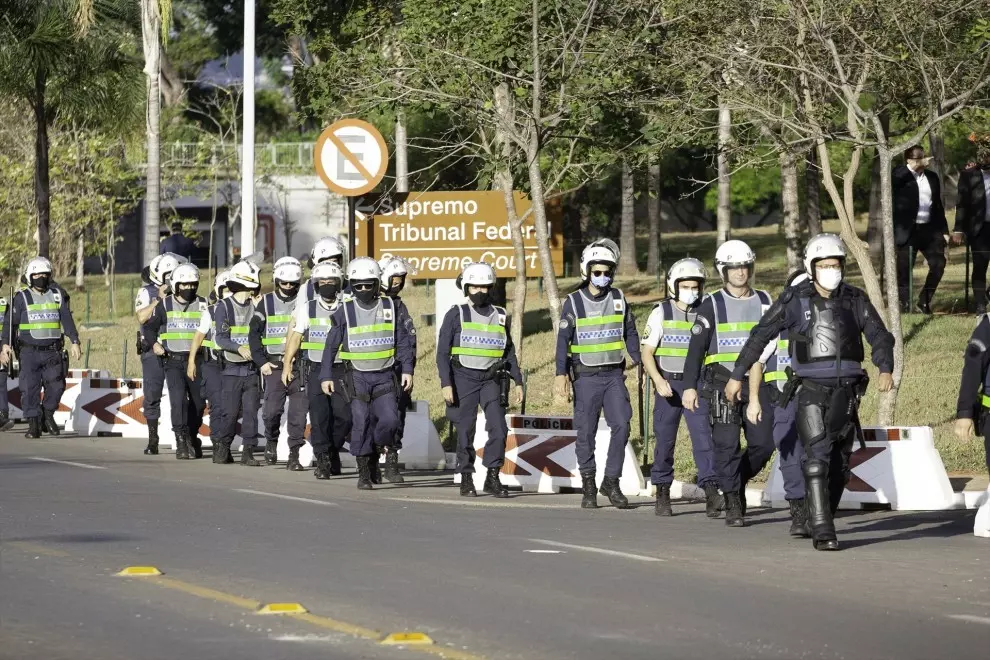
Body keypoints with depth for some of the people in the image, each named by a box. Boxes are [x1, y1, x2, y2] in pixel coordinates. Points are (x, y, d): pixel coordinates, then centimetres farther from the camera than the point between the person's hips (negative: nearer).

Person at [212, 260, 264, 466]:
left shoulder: (256, 306, 9)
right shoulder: (223, 307, -1)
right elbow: (221, 338, -10)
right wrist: (239, 348, -27)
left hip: (252, 369, 3)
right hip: (232, 369, -2)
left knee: (251, 411, -3)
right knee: (230, 412, -2)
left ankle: (248, 452, 2)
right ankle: (224, 446, 19)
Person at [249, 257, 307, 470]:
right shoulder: (267, 303, 7)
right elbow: (254, 334, 9)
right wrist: (261, 361, 0)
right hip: (274, 365, 0)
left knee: (298, 412, -4)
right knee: (272, 410, -8)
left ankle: (294, 455, 3)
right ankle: (271, 441, 20)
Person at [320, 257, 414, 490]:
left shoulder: (389, 307, 3)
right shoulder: (345, 312, -1)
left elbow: (403, 341, 8)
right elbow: (331, 346, 3)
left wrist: (407, 369, 1)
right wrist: (326, 376, 0)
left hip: (384, 376, 1)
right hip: (357, 376, -1)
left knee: (389, 419, -13)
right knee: (361, 423, -4)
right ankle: (364, 471, 6)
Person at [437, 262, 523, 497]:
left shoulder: (499, 316, 10)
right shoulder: (456, 315, -1)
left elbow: (509, 352, 16)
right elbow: (443, 352, -3)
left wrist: (518, 381, 9)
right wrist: (446, 383, -12)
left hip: (491, 379, 2)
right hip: (463, 378, -2)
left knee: (498, 428, -10)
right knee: (465, 431, 0)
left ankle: (492, 477, -1)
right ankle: (466, 479, 11)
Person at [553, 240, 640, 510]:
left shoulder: (618, 299, 6)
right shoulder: (574, 303, -3)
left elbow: (630, 333, 14)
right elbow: (563, 339, -5)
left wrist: (640, 362, 8)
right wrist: (561, 374, -14)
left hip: (614, 375, 2)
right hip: (586, 376, -2)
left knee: (622, 425, -11)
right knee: (586, 432, 1)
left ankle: (611, 481, -1)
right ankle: (588, 487, 9)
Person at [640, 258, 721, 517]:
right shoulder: (661, 313, 1)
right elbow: (647, 353, -1)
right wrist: (659, 380, -15)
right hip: (668, 385, -1)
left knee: (703, 435, -13)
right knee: (665, 440, 5)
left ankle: (711, 490, -20)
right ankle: (662, 494, 17)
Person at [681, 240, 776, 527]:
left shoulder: (764, 302, 12)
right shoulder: (711, 306, 1)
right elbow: (696, 347, -1)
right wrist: (689, 386, -7)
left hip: (757, 382, 3)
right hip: (722, 382, -3)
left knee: (764, 443, -2)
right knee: (727, 444, -7)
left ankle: (734, 480, 23)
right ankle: (733, 504, 0)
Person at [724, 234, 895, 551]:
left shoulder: (854, 300, 6)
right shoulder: (796, 300, -2)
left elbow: (880, 336, 2)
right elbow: (761, 335, 3)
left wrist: (885, 369, -18)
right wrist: (737, 375, 3)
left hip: (846, 390, 4)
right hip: (812, 390, -4)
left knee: (840, 464, 8)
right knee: (818, 457, -15)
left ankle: (822, 521, 23)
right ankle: (822, 532, -18)